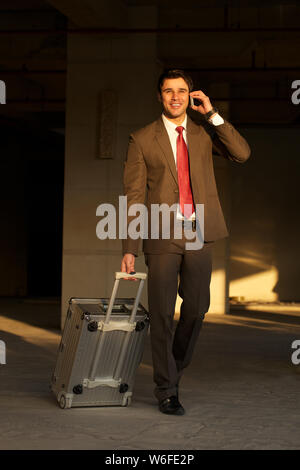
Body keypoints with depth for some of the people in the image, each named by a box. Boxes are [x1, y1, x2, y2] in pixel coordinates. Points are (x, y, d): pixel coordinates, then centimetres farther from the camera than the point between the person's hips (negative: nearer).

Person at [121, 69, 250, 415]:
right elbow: (133, 197, 0)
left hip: (199, 234, 3)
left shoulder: (204, 132, 10)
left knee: (196, 309, 7)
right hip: (162, 237, -3)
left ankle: (174, 370, 31)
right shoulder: (142, 140, 2)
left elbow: (242, 154, -7)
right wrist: (129, 249, -5)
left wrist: (212, 113, -8)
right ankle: (166, 391, 12)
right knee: (162, 315, 0)